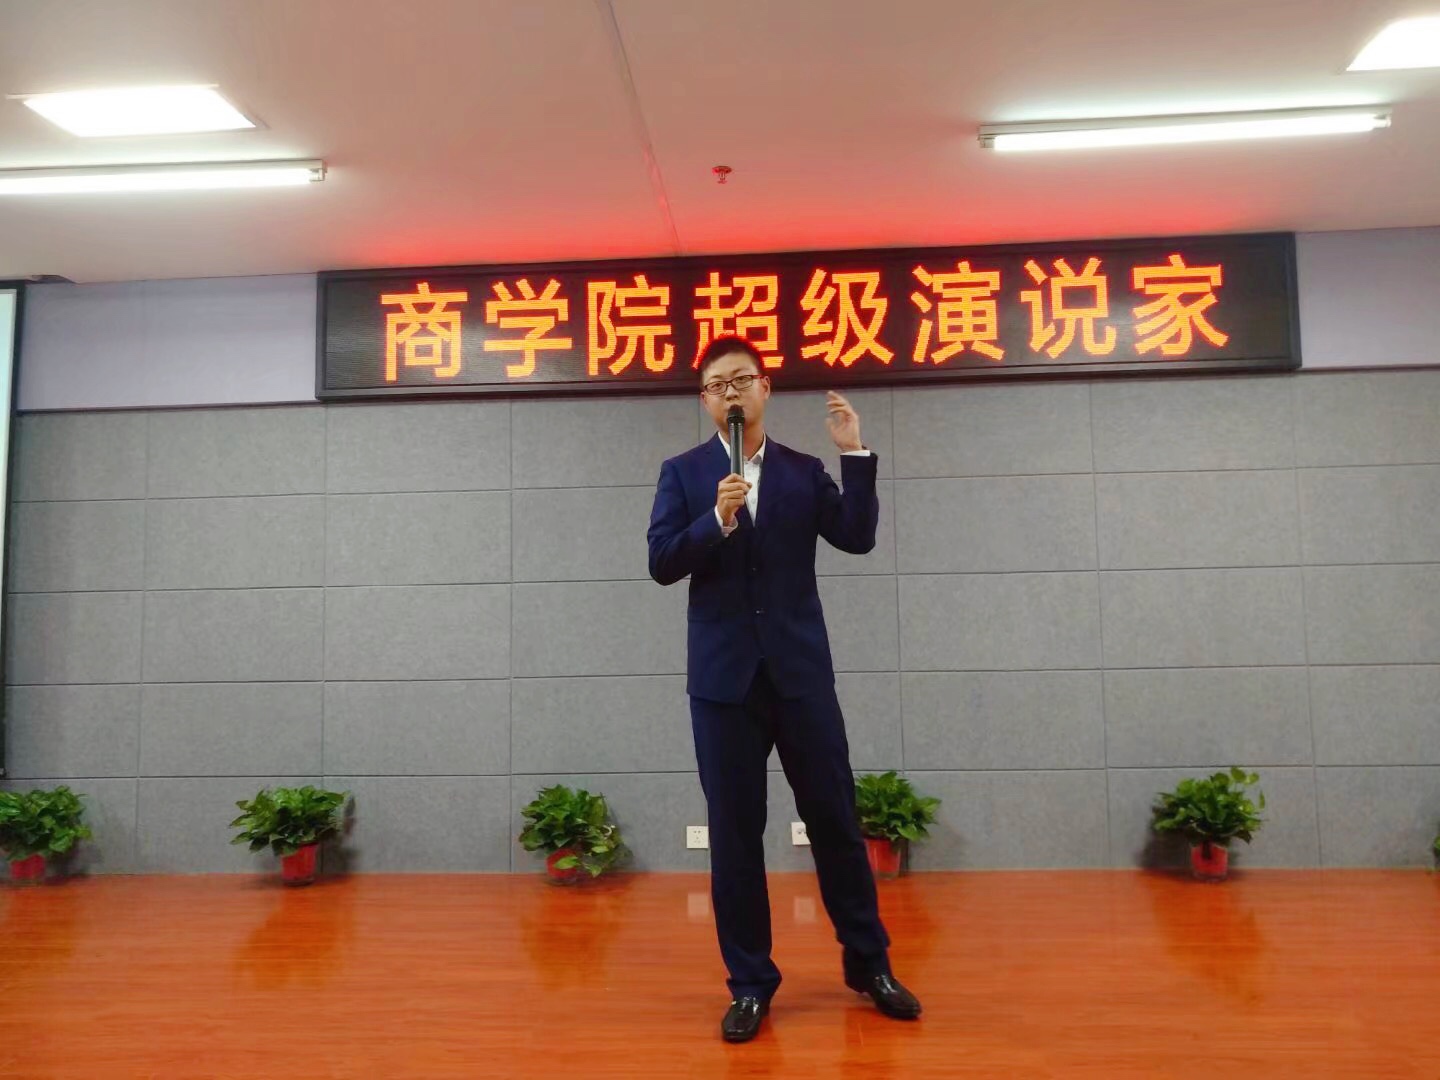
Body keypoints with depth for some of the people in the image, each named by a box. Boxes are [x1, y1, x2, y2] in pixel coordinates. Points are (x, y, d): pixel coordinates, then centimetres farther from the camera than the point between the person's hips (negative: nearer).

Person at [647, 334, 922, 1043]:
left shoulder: (804, 471, 9)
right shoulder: (682, 473, 6)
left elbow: (857, 538, -1)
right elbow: (662, 564, -3)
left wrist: (855, 456, -8)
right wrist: (717, 520, -18)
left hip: (800, 670, 1)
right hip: (724, 675, 0)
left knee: (836, 821, 7)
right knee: (734, 832, 6)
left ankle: (868, 963, 25)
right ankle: (750, 984, 19)